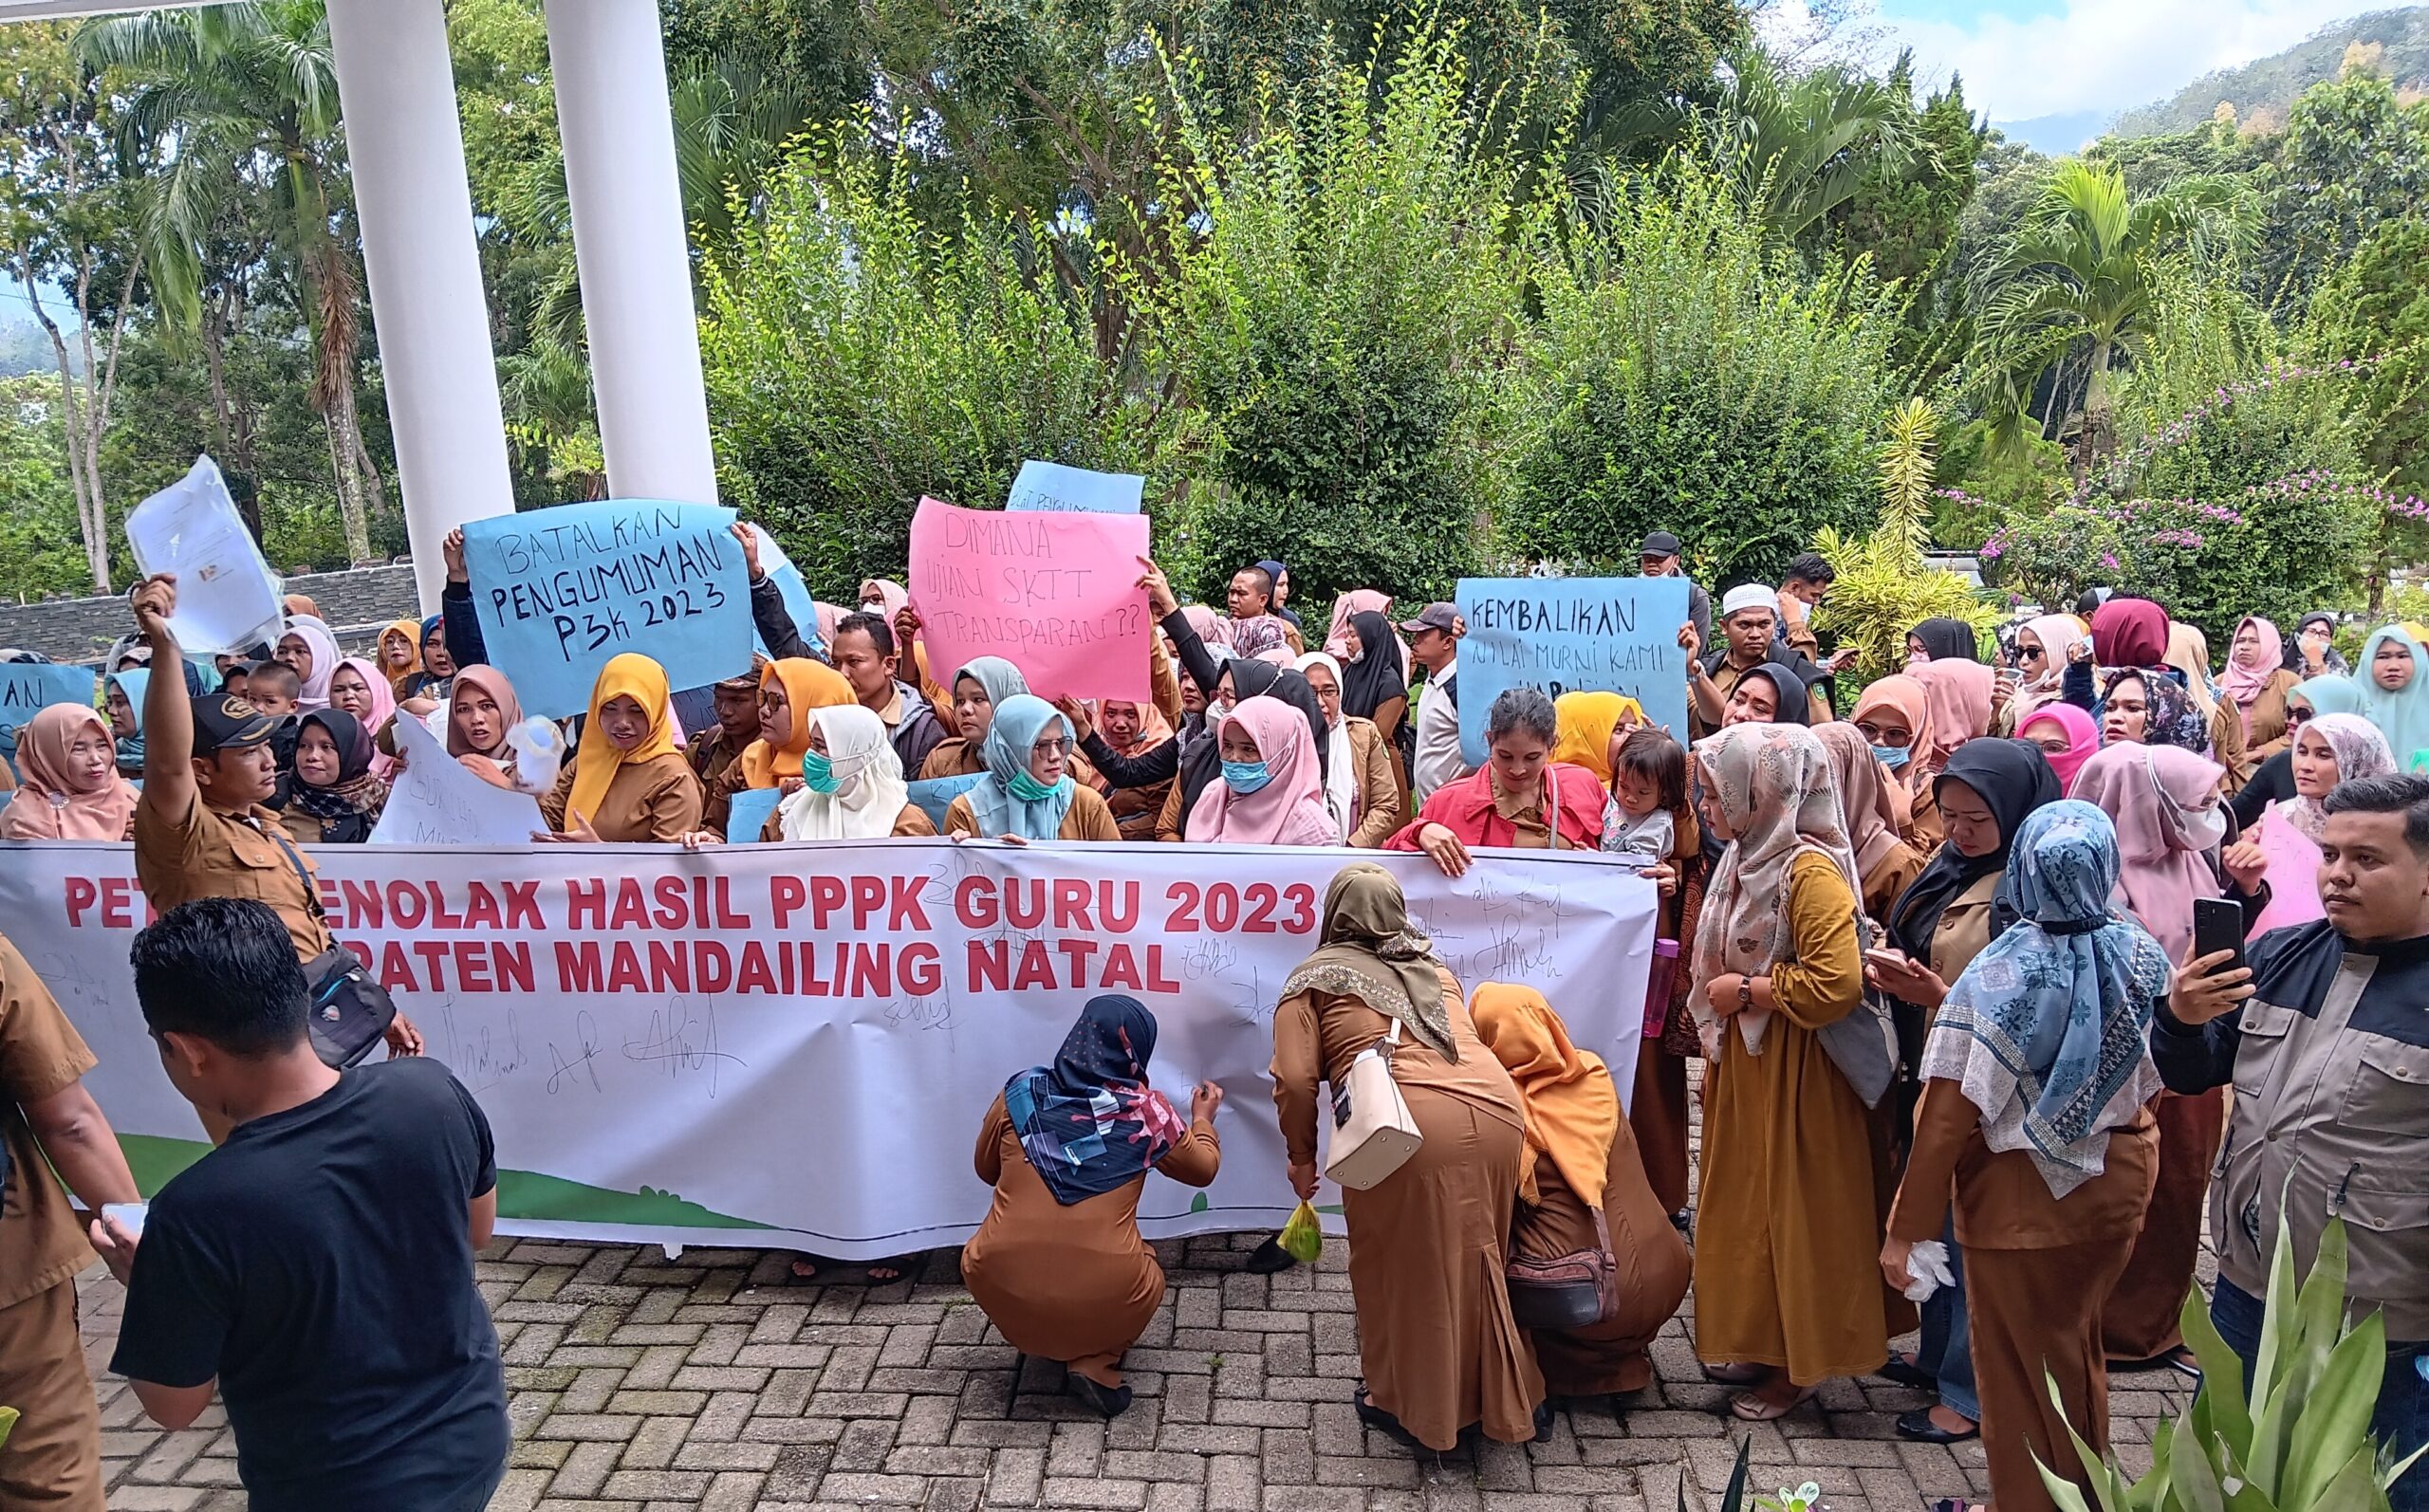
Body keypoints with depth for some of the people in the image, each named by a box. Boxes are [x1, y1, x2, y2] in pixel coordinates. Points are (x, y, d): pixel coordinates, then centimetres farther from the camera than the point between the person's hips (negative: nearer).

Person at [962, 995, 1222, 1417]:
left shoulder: (1019, 1093, 2)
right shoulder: (1146, 1110, 0)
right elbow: (1203, 1169, 19)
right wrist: (1203, 1119, 38)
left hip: (1004, 1293, 2)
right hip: (1106, 1299, -2)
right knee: (1145, 1276, 31)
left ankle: (1037, 1339, 17)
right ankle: (1096, 1363, 8)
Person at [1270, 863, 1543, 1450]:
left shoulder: (1315, 975, 14)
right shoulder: (1433, 968, 29)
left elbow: (1295, 1079, 3)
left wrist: (1302, 1156, 17)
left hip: (1407, 1130, -5)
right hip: (1498, 1111, 5)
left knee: (1398, 1269, 16)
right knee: (1475, 1263, 24)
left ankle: (1406, 1406, 30)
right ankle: (1503, 1399, 37)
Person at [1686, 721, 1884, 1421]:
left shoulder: (1810, 869, -20)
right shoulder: (1746, 860, 7)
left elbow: (1837, 983, -28)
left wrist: (1745, 991, -18)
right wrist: (1718, 1010, 11)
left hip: (1795, 1071, -9)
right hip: (1742, 1065, 9)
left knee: (1796, 1210, 4)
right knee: (1745, 1203, 16)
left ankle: (1800, 1363, 19)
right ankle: (1756, 1340, 31)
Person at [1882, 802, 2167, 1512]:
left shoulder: (1998, 980, -25)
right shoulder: (2142, 956, -11)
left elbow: (1948, 1121, -22)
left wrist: (1904, 1230, -13)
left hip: (2024, 1196, -5)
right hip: (2118, 1181, 6)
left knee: (2020, 1361, 14)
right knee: (2079, 1342, 26)